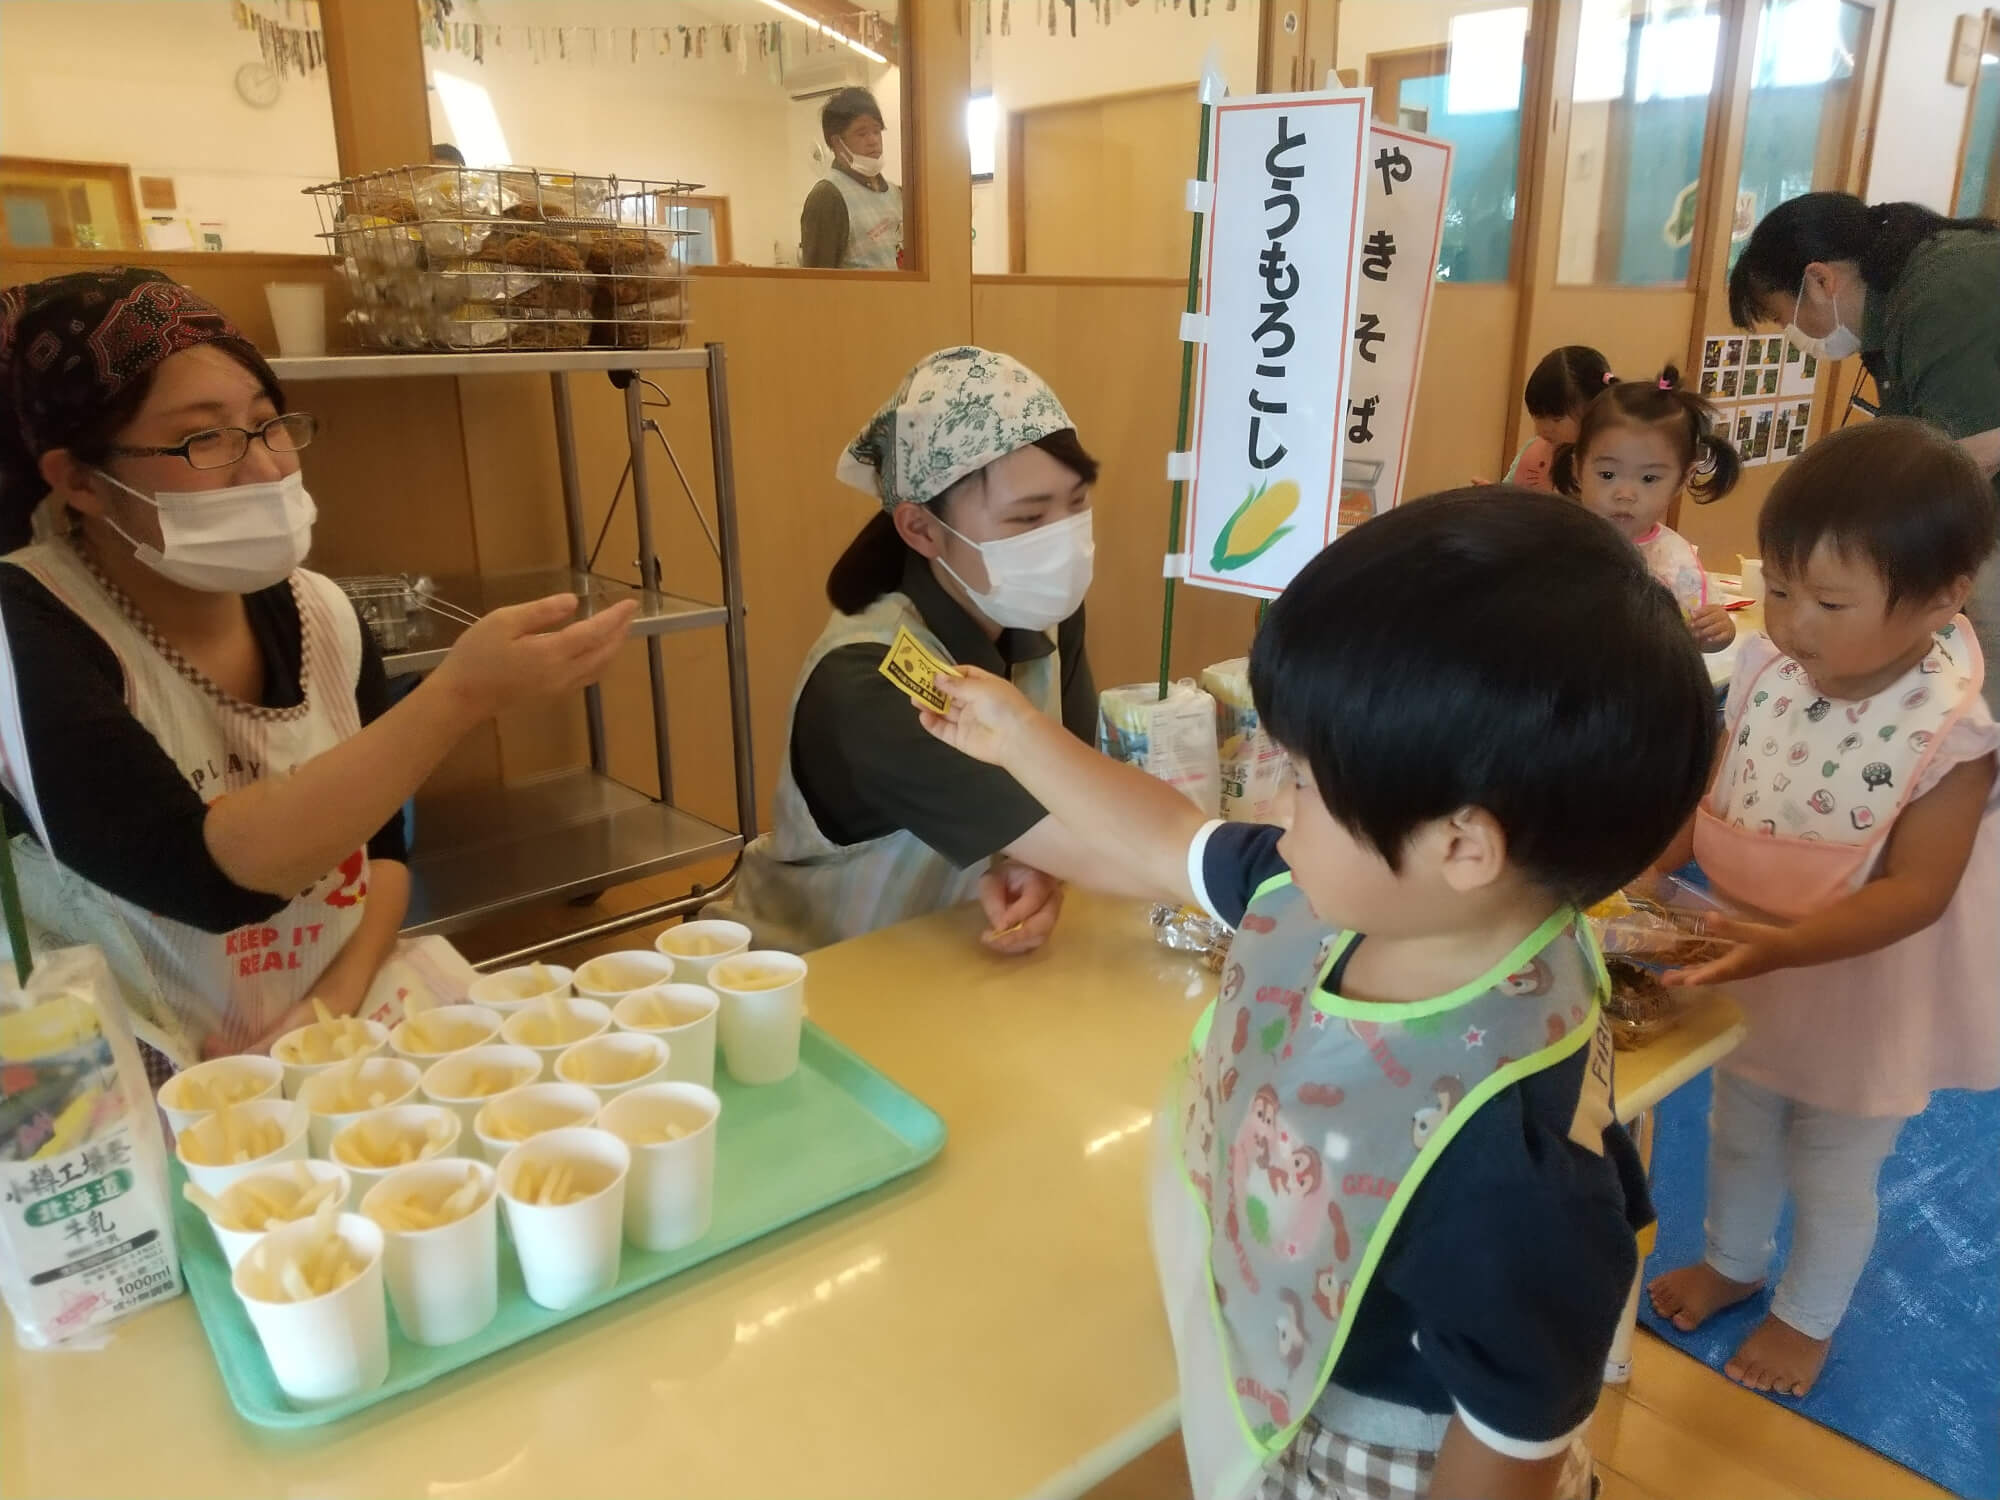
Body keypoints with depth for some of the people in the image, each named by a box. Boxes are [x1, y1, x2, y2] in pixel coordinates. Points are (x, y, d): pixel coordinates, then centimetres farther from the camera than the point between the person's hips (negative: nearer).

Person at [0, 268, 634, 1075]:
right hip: (142, 1094, -5)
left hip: (336, 1049, 6)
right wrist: (460, 693, -35)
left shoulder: (319, 614, 0)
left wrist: (342, 994, -9)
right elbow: (209, 869, -30)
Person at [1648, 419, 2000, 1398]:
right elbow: (1709, 792, -5)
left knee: (1833, 1173, 20)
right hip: (1750, 975, 5)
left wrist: (1785, 946, -40)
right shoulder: (1765, 667, -13)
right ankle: (1730, 1263, 54)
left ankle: (1808, 1318, 47)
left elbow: (1914, 892, -26)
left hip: (1859, 998, -5)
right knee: (1737, 1135, 27)